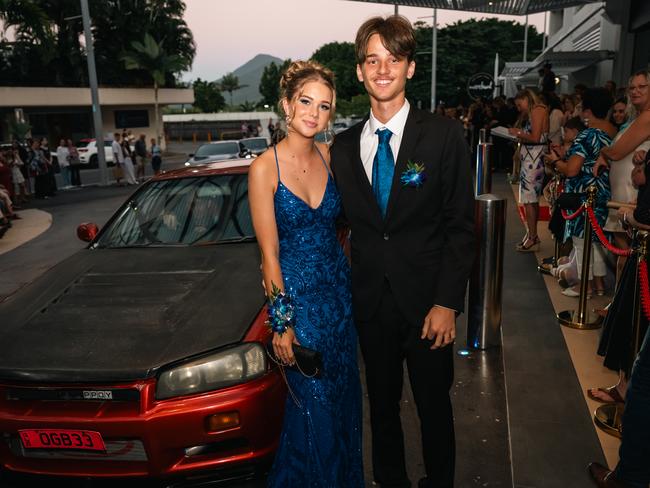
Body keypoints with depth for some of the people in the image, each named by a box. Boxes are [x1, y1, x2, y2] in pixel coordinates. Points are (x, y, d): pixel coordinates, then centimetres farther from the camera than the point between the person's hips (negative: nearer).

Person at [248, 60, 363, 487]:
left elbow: (339, 222, 8)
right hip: (296, 294, -5)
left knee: (344, 395, 18)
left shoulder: (330, 156, 0)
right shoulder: (264, 167, -13)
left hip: (339, 288, 5)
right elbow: (270, 253, -13)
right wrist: (282, 322, -13)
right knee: (314, 402, 8)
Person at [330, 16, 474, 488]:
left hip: (426, 302, -2)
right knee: (382, 404, 19)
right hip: (371, 302, 3)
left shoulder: (444, 135, -7)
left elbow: (461, 226, -8)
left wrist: (447, 303, -13)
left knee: (434, 405, 15)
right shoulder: (343, 147, 3)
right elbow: (350, 224, 6)